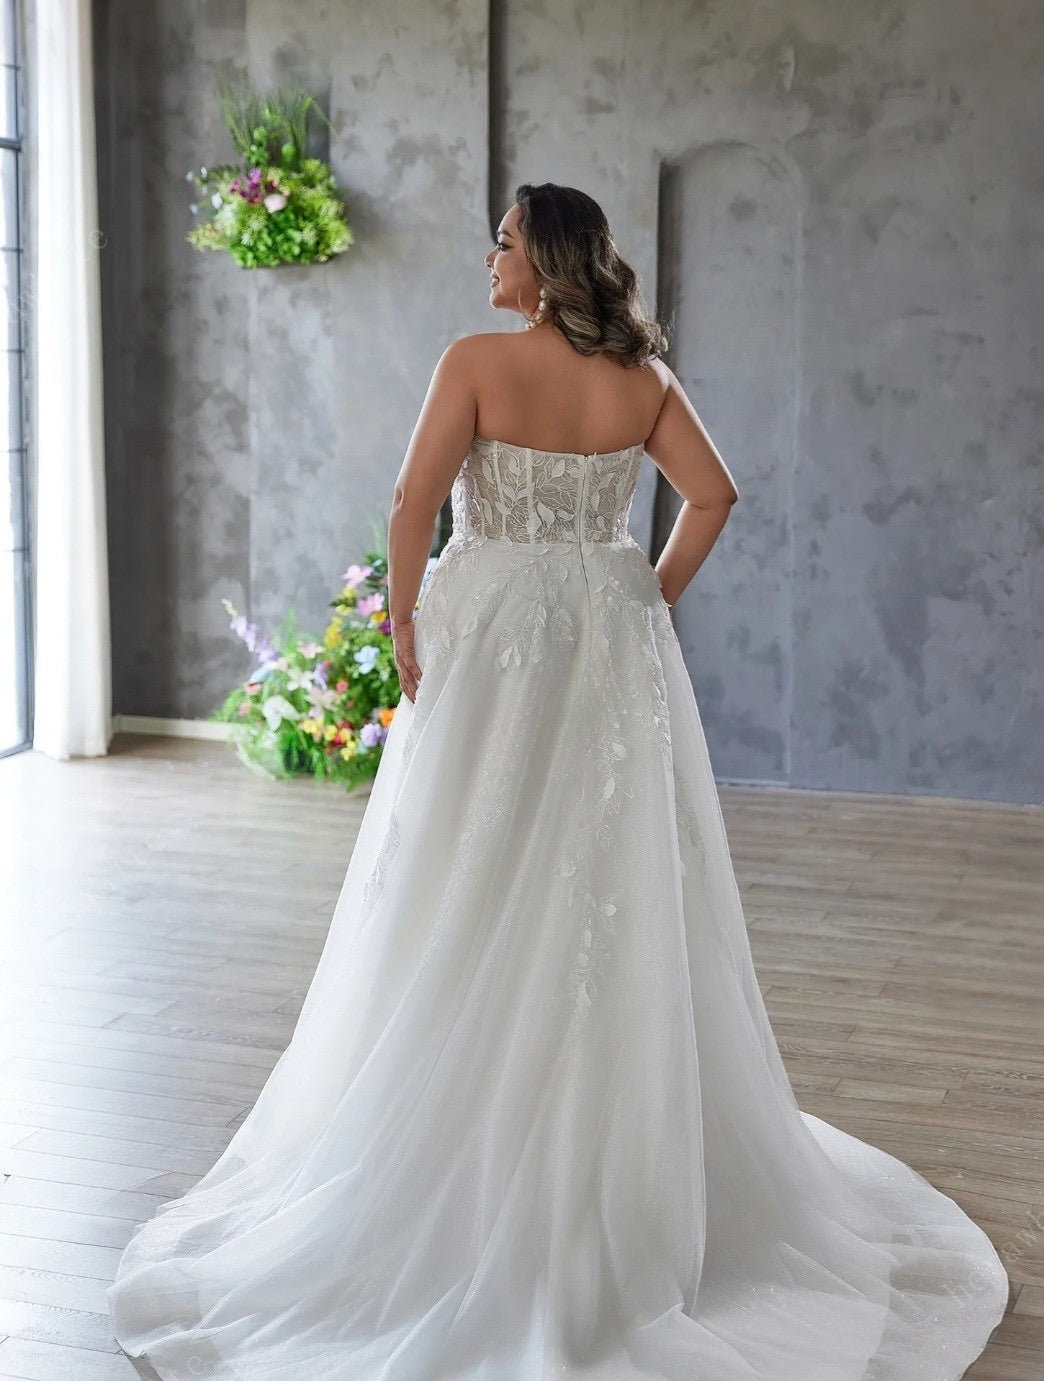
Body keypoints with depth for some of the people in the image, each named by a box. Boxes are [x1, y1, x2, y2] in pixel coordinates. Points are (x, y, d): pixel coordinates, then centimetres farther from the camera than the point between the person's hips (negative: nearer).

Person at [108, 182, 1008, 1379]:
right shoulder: (642, 377, 3)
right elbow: (712, 495, 2)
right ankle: (644, 1160, 23)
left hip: (493, 632, -4)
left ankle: (471, 1174, 13)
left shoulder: (479, 360, -10)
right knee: (620, 899, 12)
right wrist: (650, 601, 9)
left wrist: (403, 625, -4)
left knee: (480, 904, 5)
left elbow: (415, 503, -15)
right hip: (614, 646, 4)